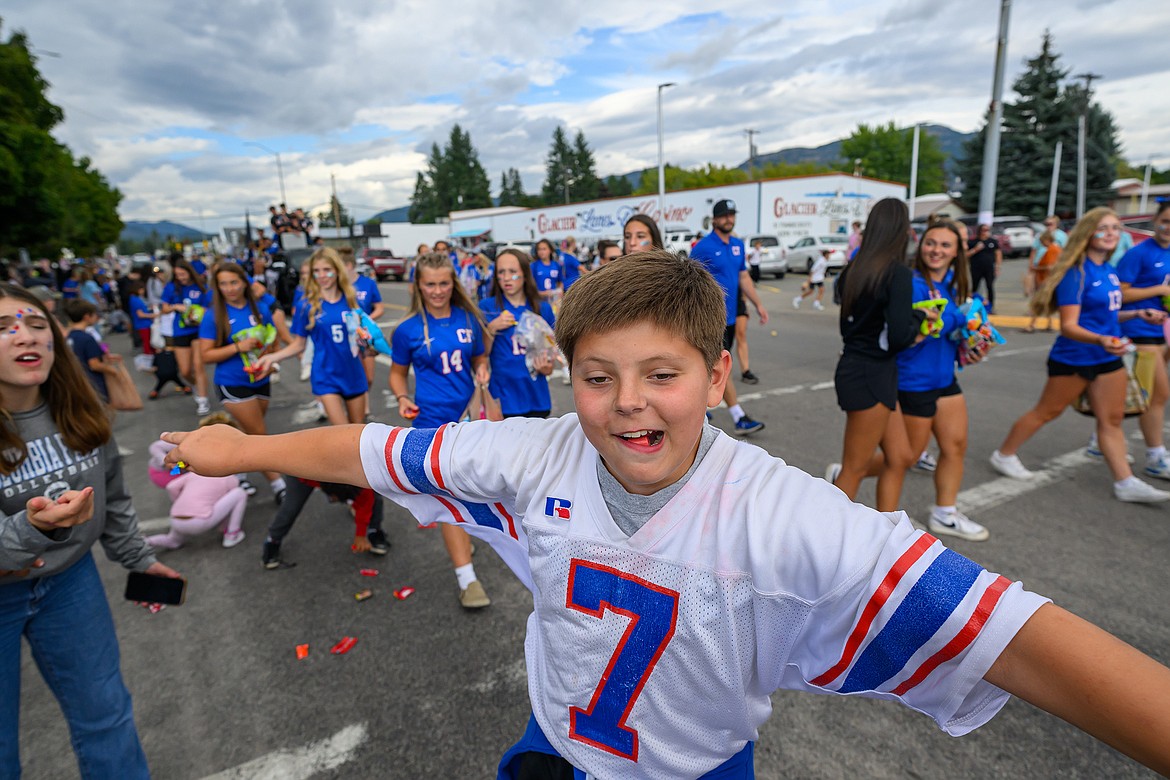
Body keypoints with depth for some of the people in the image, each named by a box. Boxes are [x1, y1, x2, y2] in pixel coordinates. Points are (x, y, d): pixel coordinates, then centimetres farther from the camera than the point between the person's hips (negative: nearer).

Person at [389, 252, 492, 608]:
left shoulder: (468, 318, 3)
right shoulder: (408, 329, -4)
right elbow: (398, 372, 7)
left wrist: (483, 370, -6)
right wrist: (402, 398, -11)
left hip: (469, 413, 3)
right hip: (433, 418, -3)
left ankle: (458, 540, 44)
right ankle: (467, 578, -3)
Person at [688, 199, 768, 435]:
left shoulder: (738, 245, 12)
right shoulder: (703, 247, -11)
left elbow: (743, 277, 19)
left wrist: (758, 304, 14)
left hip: (730, 316, 8)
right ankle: (740, 419, -4)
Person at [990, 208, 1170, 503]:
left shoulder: (1108, 271, 8)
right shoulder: (1076, 273, -17)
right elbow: (1068, 326, -23)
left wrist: (1137, 314, 9)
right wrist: (1100, 340, -38)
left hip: (1108, 358, 8)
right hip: (1074, 359, -7)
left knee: (1112, 419, 9)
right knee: (1046, 412, 5)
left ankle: (1125, 482, 16)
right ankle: (1004, 456, 20)